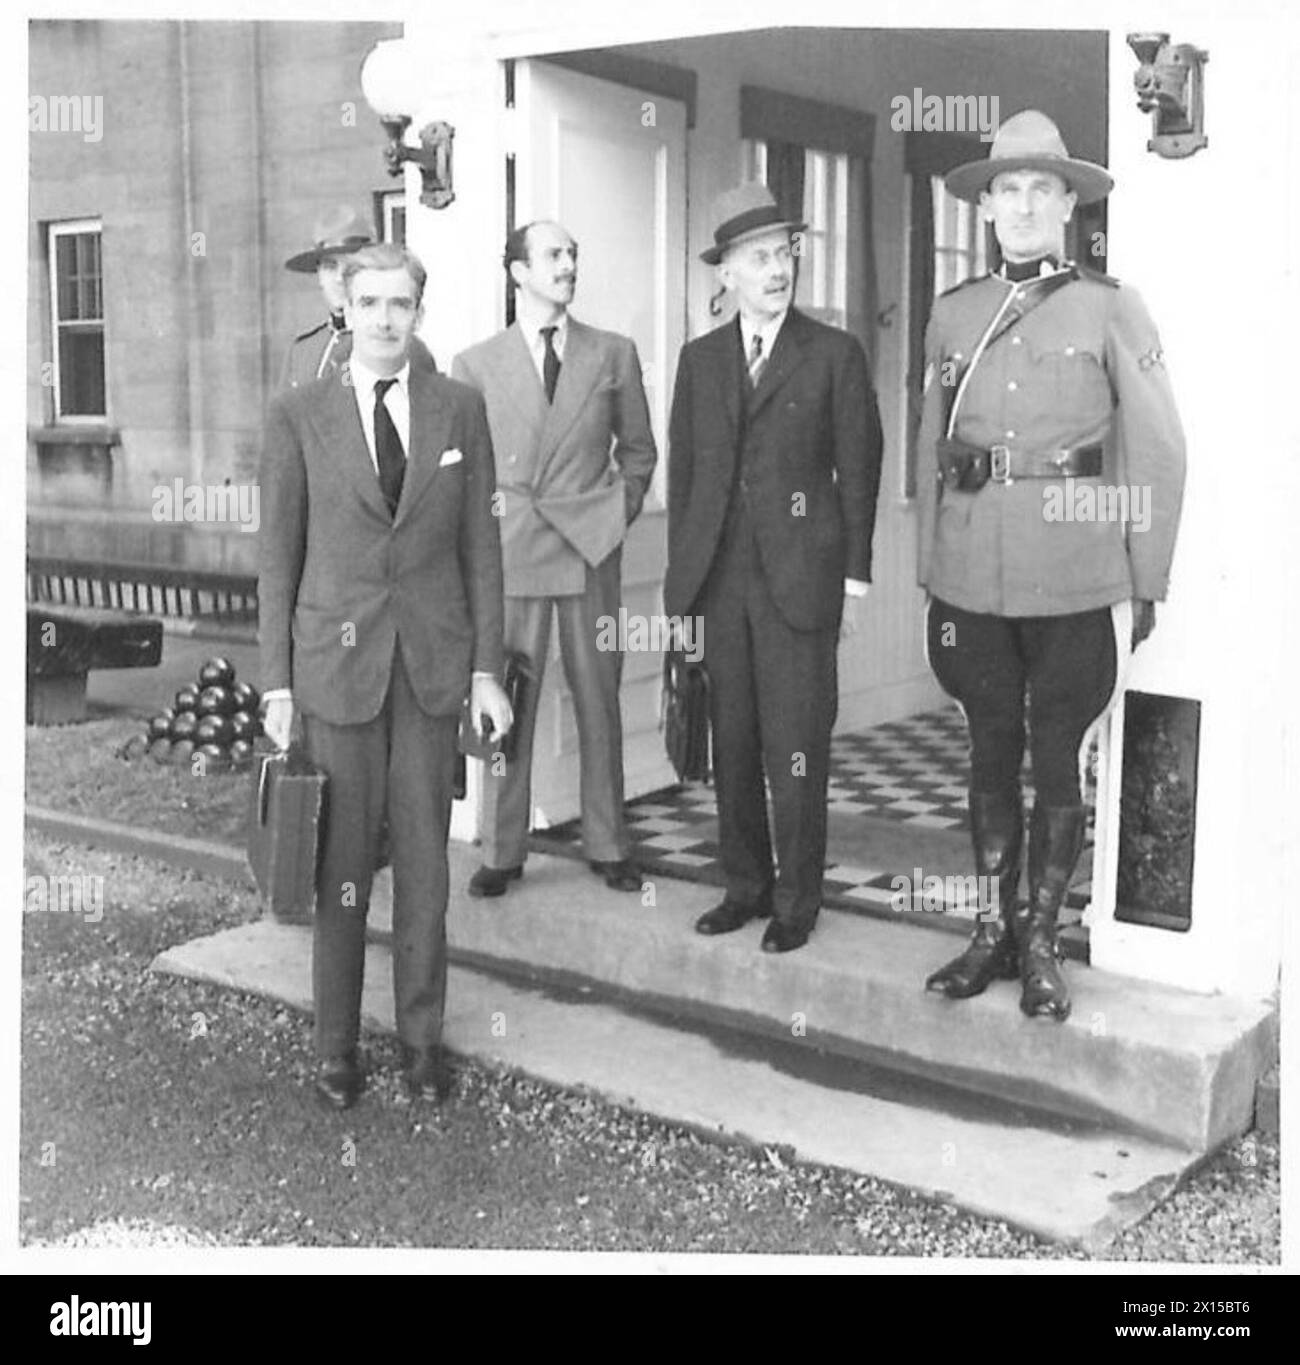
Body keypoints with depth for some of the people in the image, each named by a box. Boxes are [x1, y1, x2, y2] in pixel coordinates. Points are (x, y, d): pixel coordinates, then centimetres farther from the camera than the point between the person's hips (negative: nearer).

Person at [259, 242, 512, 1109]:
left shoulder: (460, 410, 4)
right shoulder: (299, 417, -1)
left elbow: (480, 543, 5)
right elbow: (279, 555, 1)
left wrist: (487, 668, 1)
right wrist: (278, 682, -2)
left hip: (434, 662, 1)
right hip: (337, 662, -1)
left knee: (425, 858, 8)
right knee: (342, 863, 5)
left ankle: (422, 1036, 22)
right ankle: (337, 1044, 20)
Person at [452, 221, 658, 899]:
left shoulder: (614, 354, 8)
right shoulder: (475, 364, 4)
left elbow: (638, 449, 14)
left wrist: (619, 516, 4)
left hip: (590, 551, 1)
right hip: (508, 554, -1)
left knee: (598, 702, 6)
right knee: (505, 705, 3)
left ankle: (607, 844, 17)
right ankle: (501, 852, 13)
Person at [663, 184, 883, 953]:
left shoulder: (834, 354, 1)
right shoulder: (700, 358, 11)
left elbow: (859, 470, 1)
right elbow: (683, 466, 13)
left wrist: (855, 576, -2)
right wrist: (683, 570, 9)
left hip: (800, 576, -3)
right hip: (720, 577, 4)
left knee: (796, 747, -1)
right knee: (732, 743, 9)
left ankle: (797, 902, 11)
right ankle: (746, 885, 22)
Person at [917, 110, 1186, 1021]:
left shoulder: (1110, 310, 0)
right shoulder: (953, 315, 10)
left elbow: (1157, 455, 0)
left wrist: (1147, 586, -2)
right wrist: (931, 572, 10)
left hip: (1076, 581, -3)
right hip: (972, 579, 3)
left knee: (1059, 762, 5)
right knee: (991, 753, 11)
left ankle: (1042, 944, 18)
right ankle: (995, 930, 24)